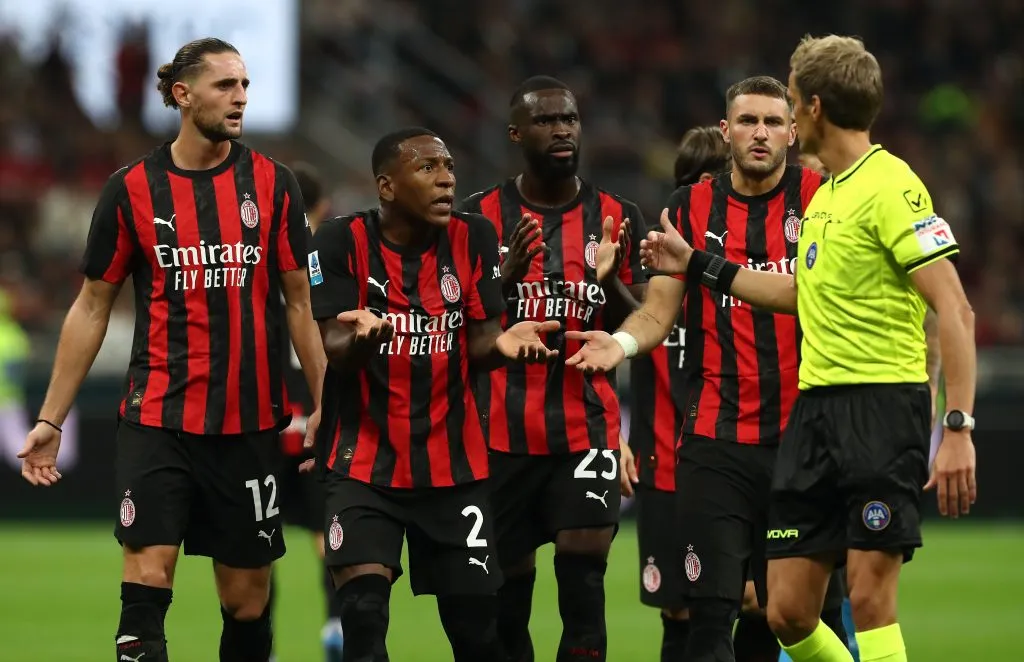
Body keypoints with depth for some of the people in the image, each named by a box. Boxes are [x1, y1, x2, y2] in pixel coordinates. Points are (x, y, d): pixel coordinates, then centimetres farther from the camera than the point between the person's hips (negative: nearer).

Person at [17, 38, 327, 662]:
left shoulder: (273, 184, 3)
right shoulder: (131, 189, 1)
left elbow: (300, 301, 8)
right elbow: (92, 308, 8)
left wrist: (324, 403, 1)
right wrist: (52, 419, 5)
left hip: (250, 423, 1)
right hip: (157, 418, -1)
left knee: (246, 600, 5)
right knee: (147, 576, -14)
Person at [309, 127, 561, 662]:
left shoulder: (473, 239, -1)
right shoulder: (342, 243, -9)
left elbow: (477, 346, 2)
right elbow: (335, 354, -14)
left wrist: (503, 344, -22)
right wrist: (361, 337, -38)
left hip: (453, 462, 3)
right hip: (364, 461, -3)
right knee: (363, 613, -18)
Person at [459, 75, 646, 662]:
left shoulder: (617, 219, 6)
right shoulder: (482, 216, 2)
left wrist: (610, 281, -12)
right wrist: (506, 277, -16)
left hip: (587, 427, 0)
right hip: (503, 431, 0)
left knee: (584, 565, -14)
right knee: (507, 583, 5)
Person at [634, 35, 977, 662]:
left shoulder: (890, 187, -11)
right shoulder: (826, 193, 16)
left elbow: (955, 312, -17)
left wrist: (959, 428, -23)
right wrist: (697, 265, 36)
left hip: (883, 402, -9)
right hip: (816, 405, 9)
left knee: (870, 598, -12)